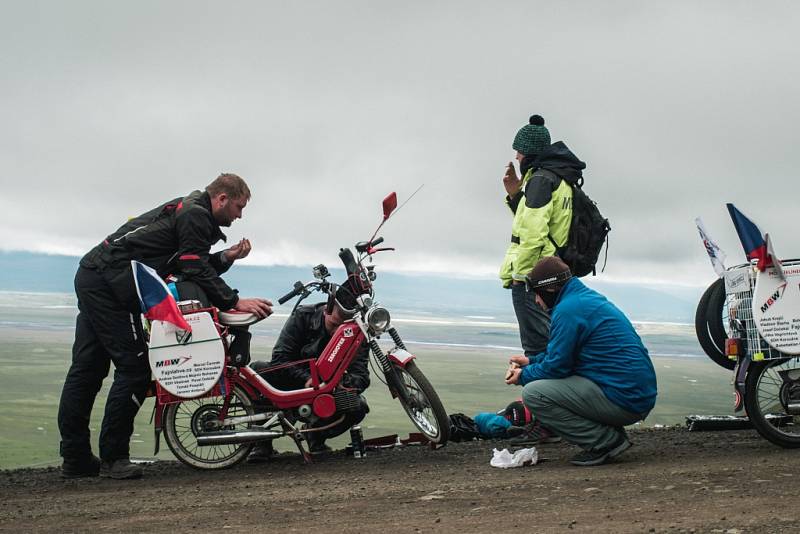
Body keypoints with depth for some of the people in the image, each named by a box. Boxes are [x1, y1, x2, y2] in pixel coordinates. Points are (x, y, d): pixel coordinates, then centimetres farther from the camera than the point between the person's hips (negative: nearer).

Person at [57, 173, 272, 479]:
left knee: (87, 368, 9)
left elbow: (190, 267, 21)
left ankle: (75, 458, 12)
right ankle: (113, 457, -3)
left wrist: (227, 257, 11)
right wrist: (235, 302, -16)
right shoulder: (196, 216, -9)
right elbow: (196, 273, -16)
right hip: (111, 283, -11)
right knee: (134, 368, -7)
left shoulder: (187, 210, 23)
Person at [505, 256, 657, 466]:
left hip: (623, 400, -10)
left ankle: (606, 441, -10)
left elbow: (557, 366, -11)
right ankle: (613, 436, 11)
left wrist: (524, 376, 6)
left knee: (533, 393, -14)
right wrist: (532, 361, 29)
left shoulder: (569, 309, -13)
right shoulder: (590, 297, 18)